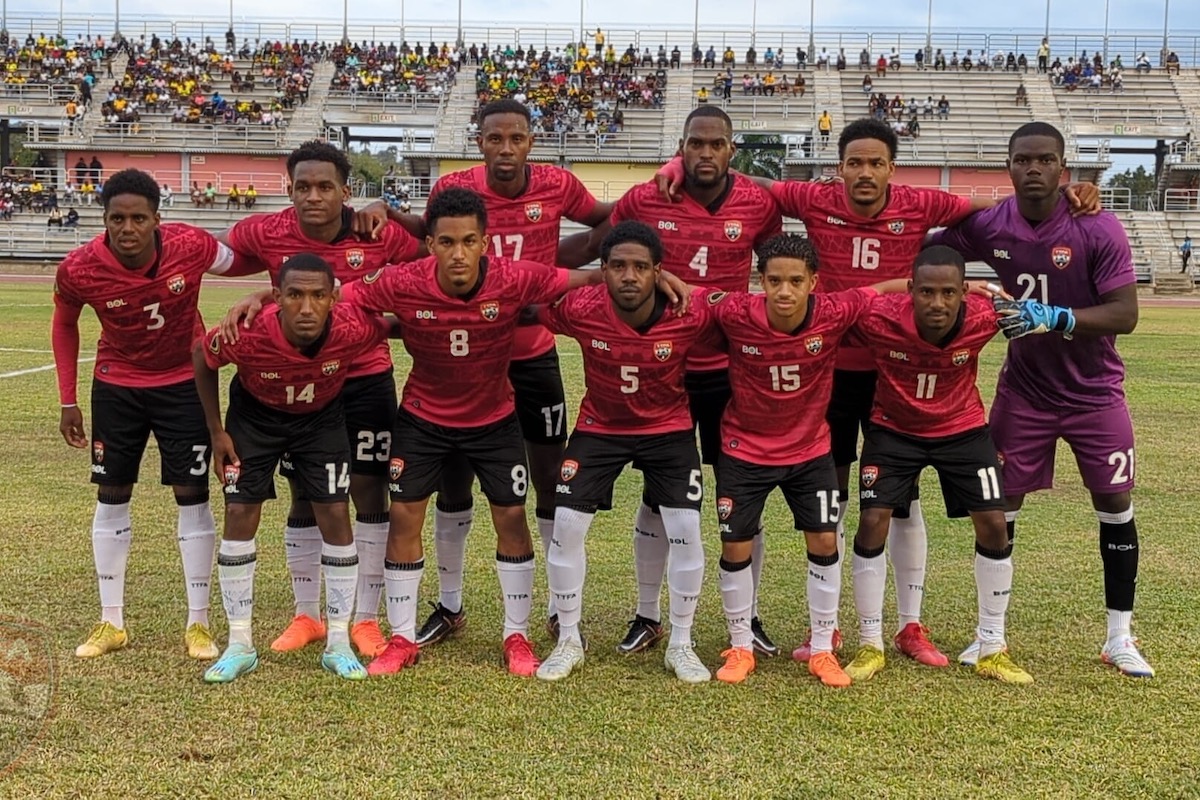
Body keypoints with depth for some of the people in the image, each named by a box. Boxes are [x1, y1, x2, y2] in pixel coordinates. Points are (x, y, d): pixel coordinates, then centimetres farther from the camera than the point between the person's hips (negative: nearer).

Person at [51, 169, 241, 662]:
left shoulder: (191, 247, -24)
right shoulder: (79, 270, -21)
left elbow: (239, 263, -1)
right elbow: (64, 325, 0)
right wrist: (68, 400, 0)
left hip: (184, 384, -1)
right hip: (116, 386, 1)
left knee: (192, 496, -1)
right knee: (111, 497, 6)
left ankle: (198, 623, 10)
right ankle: (111, 623, 19)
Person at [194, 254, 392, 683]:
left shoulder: (354, 329, -36)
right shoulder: (248, 334, -36)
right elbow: (201, 357, -13)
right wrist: (216, 431, -9)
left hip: (322, 418, 1)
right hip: (254, 415, 0)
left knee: (335, 516, -6)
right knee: (239, 516, -5)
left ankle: (339, 644, 8)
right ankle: (239, 644, 9)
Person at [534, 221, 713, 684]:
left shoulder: (691, 316, -27)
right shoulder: (579, 309, -25)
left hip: (669, 430, -1)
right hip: (599, 427, 1)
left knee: (685, 531, -8)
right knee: (566, 524, -6)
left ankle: (681, 645, 14)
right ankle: (568, 641, 14)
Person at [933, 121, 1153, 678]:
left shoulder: (1098, 230, -18)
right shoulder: (988, 226, -11)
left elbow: (1125, 314, -21)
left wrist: (1055, 318, -34)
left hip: (1094, 393, -1)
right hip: (1023, 391, 2)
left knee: (1115, 507, 3)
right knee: (999, 507, 3)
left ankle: (1120, 639, 18)